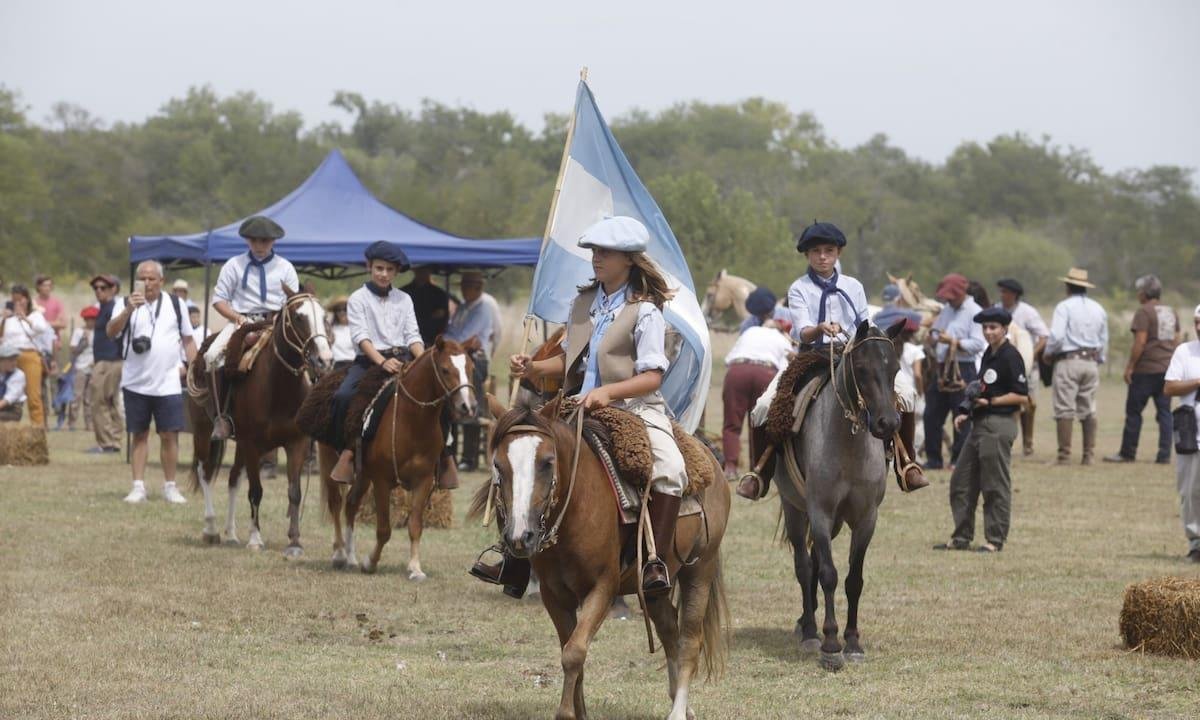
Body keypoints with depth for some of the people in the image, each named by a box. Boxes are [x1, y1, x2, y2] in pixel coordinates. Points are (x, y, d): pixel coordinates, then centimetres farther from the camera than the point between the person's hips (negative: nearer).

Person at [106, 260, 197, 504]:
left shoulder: (175, 304, 7)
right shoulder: (125, 304, 1)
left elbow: (188, 339, 13)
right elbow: (111, 332, -14)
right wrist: (129, 310, -28)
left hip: (168, 383, 0)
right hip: (135, 383, 0)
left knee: (169, 435, -1)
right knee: (139, 435, 5)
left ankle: (170, 486, 9)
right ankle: (138, 486, 8)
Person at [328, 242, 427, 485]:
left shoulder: (404, 299, 16)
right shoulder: (358, 299, 5)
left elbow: (412, 336, 10)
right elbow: (360, 336, -8)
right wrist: (383, 362, -24)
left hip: (401, 358, 3)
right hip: (369, 360, -3)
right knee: (343, 396, -30)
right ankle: (347, 451, -18)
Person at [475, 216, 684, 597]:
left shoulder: (645, 311, -8)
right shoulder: (583, 302, 11)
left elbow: (652, 377, -14)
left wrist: (608, 392, -28)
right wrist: (534, 368, 3)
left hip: (635, 408, -6)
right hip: (582, 409, 7)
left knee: (669, 469, -33)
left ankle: (656, 562, -26)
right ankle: (516, 567, 16)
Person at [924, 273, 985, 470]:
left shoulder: (974, 312, -7)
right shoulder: (946, 310, 17)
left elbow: (978, 344, -15)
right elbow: (935, 333, 28)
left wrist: (953, 342, -21)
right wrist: (933, 337, 5)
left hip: (963, 369, -8)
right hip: (941, 367, 8)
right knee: (932, 415, 8)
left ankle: (959, 460, 3)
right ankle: (933, 459, 16)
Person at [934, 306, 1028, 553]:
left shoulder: (1010, 356, -11)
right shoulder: (988, 354, 15)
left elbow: (1021, 396, -14)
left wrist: (989, 402, -17)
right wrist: (966, 412, 10)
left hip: (1000, 425, -10)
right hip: (980, 424, 10)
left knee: (996, 486, -3)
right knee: (961, 481, 11)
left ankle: (995, 540, 4)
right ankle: (961, 537, 18)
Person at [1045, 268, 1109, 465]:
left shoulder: (1064, 307, -7)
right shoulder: (1098, 309, 11)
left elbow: (1056, 336, -17)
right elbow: (1104, 340, 15)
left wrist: (1048, 353, 0)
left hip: (1068, 361, -5)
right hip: (1092, 362, 5)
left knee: (1065, 410, -5)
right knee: (1089, 410, 10)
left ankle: (1065, 455, -9)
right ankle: (1089, 455, 7)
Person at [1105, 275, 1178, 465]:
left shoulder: (1144, 312, -10)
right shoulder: (1171, 312, 13)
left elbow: (1140, 342, -16)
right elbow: (1176, 341, 16)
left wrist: (1130, 366, -11)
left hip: (1146, 370, -7)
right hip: (1167, 369, 7)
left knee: (1133, 411, 1)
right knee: (1164, 412, 7)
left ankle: (1127, 453, 5)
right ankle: (1164, 454, 2)